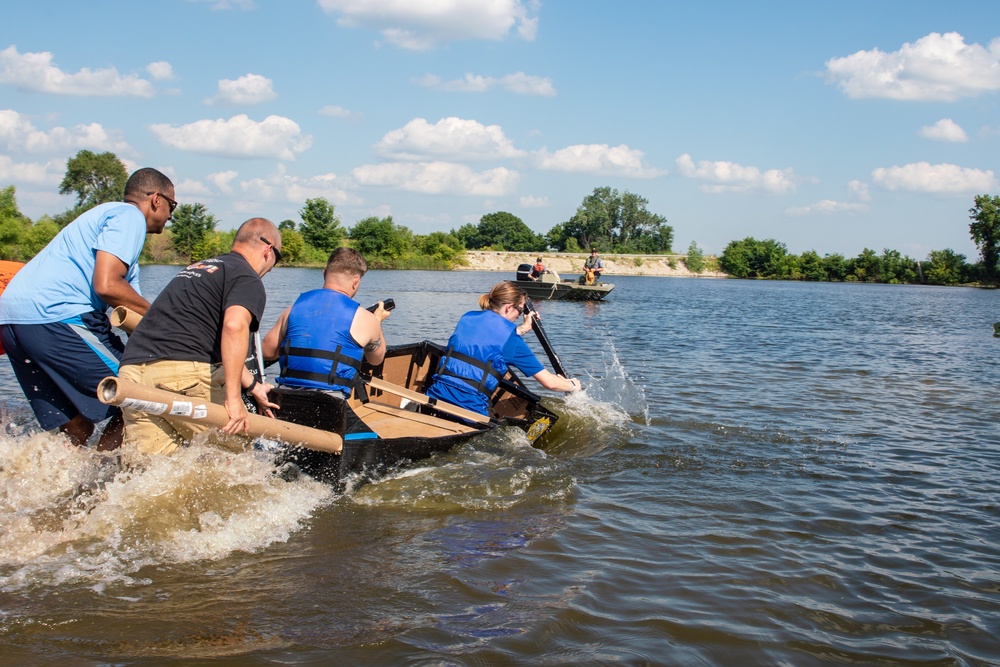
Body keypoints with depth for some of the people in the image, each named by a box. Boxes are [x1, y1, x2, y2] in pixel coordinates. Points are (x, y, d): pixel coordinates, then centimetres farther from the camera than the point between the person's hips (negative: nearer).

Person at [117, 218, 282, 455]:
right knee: (237, 452, 6)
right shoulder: (248, 280, 3)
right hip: (184, 375, -7)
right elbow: (234, 326, -18)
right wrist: (234, 397, -19)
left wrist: (253, 385, 45)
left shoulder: (196, 268, 31)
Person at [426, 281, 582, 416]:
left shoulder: (468, 317, 12)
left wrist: (522, 328, 40)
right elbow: (549, 382, 1)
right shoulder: (511, 339, -3)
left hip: (433, 401, 5)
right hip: (469, 411, -5)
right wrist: (573, 385, 20)